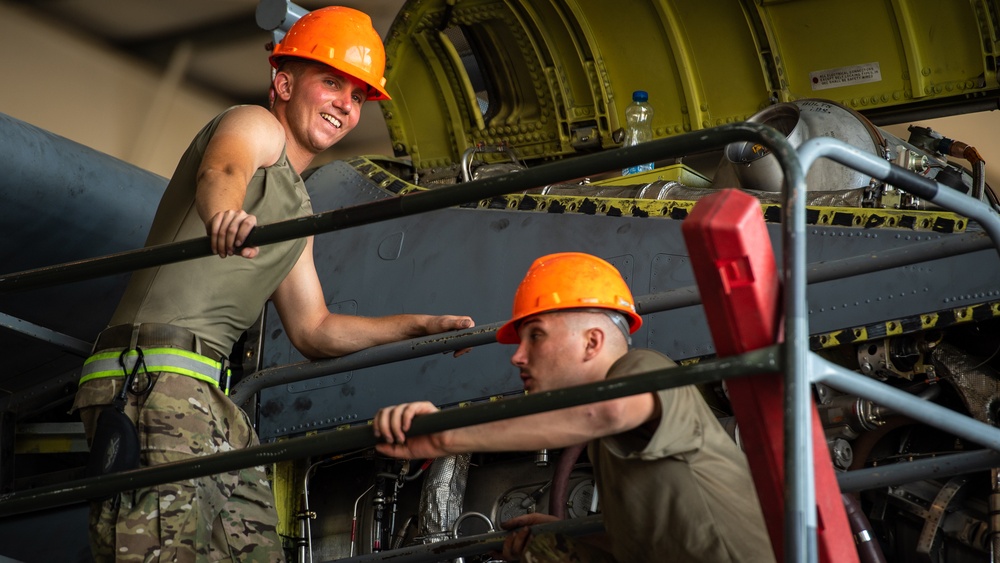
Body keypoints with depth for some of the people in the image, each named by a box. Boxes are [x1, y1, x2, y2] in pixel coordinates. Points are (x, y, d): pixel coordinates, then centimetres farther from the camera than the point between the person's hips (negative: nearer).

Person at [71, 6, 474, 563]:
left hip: (212, 397, 10)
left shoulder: (296, 208, 30)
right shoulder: (253, 126, 5)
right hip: (154, 371, -10)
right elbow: (221, 173, -22)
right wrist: (224, 213, -47)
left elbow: (313, 331, 33)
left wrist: (417, 326, 24)